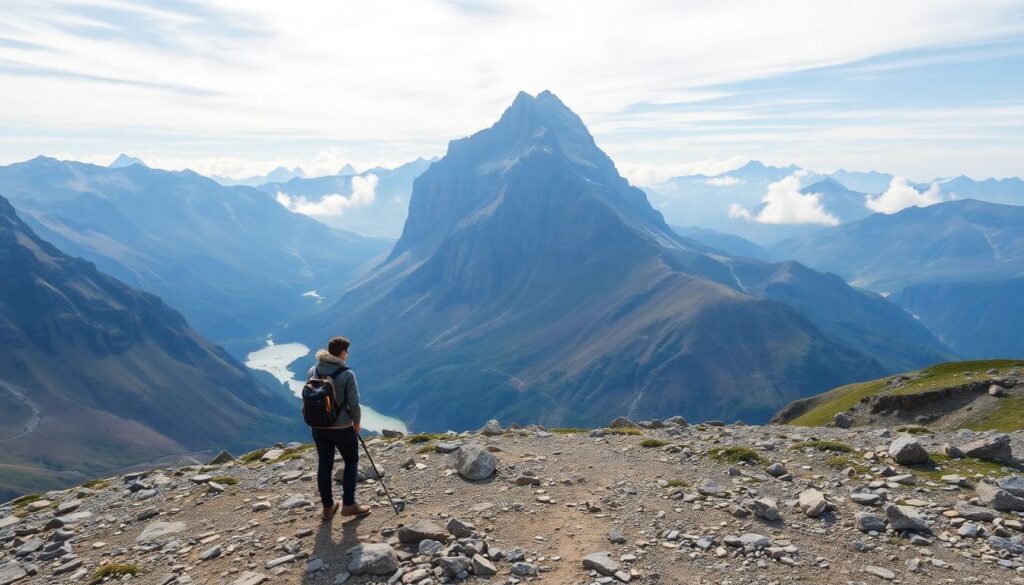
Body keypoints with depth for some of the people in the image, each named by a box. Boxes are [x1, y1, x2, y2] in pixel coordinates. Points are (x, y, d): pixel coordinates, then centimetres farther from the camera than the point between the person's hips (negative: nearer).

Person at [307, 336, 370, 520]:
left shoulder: (312, 371, -2)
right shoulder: (347, 374, -18)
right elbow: (354, 403, -15)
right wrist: (356, 422, 2)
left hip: (318, 427, 5)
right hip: (342, 427, -5)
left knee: (324, 465, 14)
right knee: (351, 462, 15)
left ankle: (328, 507, 25)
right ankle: (349, 505, 14)